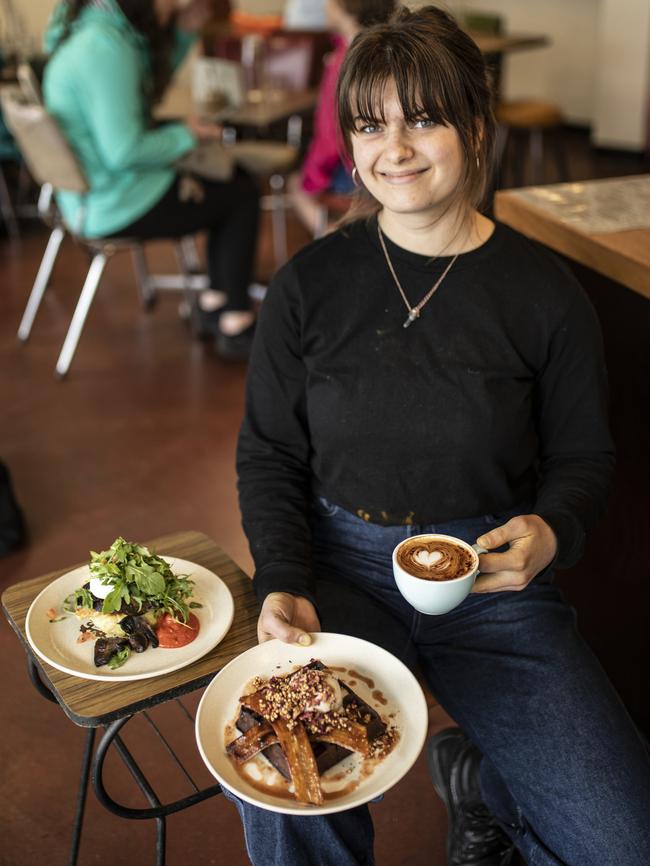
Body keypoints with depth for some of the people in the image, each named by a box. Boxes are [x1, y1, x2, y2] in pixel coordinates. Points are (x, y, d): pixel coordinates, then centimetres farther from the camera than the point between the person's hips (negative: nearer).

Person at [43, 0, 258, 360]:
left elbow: (147, 91, 20)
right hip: (114, 207, -10)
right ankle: (236, 325, 11)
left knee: (233, 178, 16)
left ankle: (214, 302, 21)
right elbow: (125, 152, -28)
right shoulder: (106, 48, -26)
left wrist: (183, 33, 8)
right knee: (241, 196, 3)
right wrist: (186, 135, -12)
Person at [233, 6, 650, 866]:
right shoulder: (309, 285, -1)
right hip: (343, 564, 0)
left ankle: (478, 778, 20)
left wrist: (551, 532, -17)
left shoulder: (544, 293, -3)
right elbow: (268, 456, 5)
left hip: (493, 578, 1)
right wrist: (284, 585, -11)